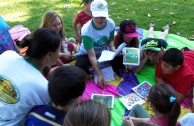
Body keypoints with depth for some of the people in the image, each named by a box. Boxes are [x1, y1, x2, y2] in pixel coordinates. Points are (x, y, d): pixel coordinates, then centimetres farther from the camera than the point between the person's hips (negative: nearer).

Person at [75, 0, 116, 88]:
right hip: (87, 54, -3)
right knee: (80, 67, -34)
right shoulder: (86, 30, -31)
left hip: (104, 53, 4)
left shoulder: (111, 23, -19)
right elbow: (92, 55, -32)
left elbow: (110, 40, 1)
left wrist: (113, 49, -23)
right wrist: (99, 75, -38)